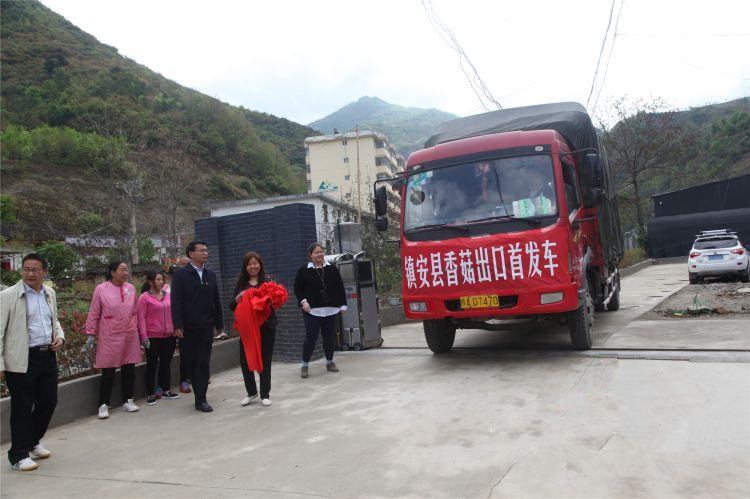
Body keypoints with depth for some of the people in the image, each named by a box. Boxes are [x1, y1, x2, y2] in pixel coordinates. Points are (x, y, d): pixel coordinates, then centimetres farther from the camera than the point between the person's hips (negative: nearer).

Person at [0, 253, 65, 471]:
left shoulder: (49, 293, 10)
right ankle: (19, 455, 19)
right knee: (22, 408, 4)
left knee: (48, 402, 13)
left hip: (48, 356, 6)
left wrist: (60, 337, 4)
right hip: (22, 360, -6)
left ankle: (33, 442, 36)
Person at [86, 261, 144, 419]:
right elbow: (94, 314, 0)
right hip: (109, 337, -4)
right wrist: (91, 334, -1)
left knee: (129, 370, 9)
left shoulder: (131, 288, 7)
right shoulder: (101, 289, -4)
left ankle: (127, 400, 23)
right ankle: (103, 405, 14)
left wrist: (140, 334, 14)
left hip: (130, 336, 4)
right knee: (108, 372, 2)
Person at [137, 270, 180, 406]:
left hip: (169, 336, 5)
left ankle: (166, 390, 24)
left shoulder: (167, 295, 8)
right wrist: (144, 336, -14)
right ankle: (150, 394, 11)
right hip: (153, 337, -5)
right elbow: (141, 318, -8)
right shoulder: (145, 297, -6)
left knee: (166, 364, 13)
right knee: (152, 365, 2)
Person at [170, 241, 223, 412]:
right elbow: (176, 302, -7)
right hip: (187, 328, -3)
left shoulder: (211, 274, 11)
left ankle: (201, 399, 3)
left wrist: (219, 323, 11)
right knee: (191, 363, 6)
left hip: (206, 326, 3)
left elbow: (216, 300, 13)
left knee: (204, 363, 0)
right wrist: (178, 325, -15)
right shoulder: (181, 275, -2)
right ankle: (200, 396, 20)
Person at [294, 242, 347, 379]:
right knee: (311, 337, -3)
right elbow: (297, 289, 4)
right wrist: (303, 301, -10)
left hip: (330, 310, 3)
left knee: (329, 337, 9)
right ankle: (304, 365, 12)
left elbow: (340, 288, 9)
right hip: (312, 311, -3)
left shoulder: (332, 269, 6)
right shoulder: (303, 271, 0)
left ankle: (330, 362, 27)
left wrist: (343, 305, 6)